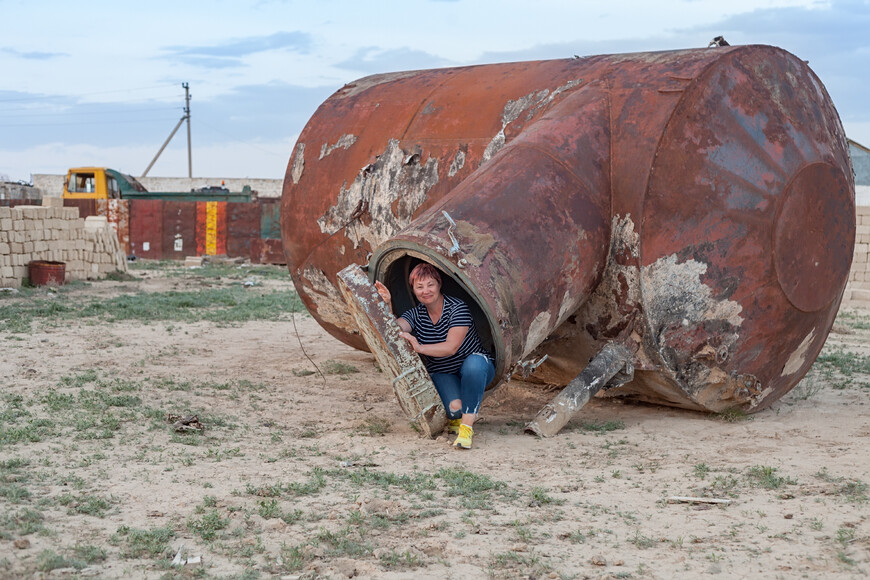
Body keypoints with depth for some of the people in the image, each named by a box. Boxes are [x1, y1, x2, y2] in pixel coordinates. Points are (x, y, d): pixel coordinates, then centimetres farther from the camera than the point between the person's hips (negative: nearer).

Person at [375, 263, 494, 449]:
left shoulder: (457, 308, -15)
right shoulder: (416, 315, 0)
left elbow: (451, 347, -26)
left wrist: (420, 347, -39)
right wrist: (387, 305, -35)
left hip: (475, 370, -2)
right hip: (442, 374, 2)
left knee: (474, 363, -41)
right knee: (454, 408, -31)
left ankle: (467, 426, -33)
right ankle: (454, 416, 10)